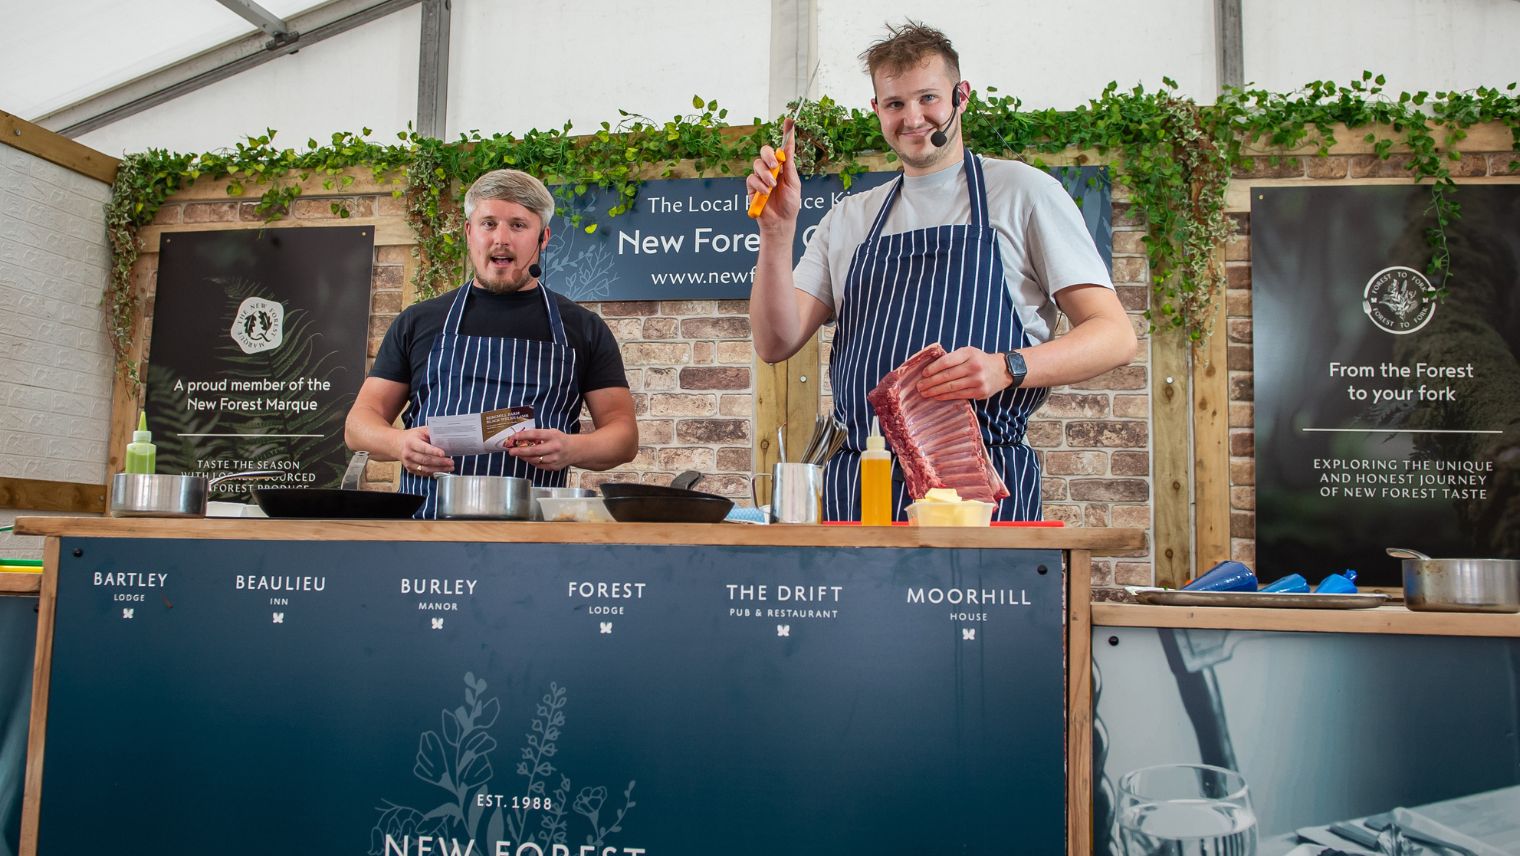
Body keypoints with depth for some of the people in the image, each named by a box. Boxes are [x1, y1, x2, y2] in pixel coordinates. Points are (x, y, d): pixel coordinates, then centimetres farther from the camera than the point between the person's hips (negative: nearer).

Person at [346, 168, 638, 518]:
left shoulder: (584, 328, 15)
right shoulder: (418, 322, 18)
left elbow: (623, 431, 11)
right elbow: (360, 422, 17)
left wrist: (572, 449, -11)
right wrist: (399, 443, -7)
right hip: (425, 519, 1)